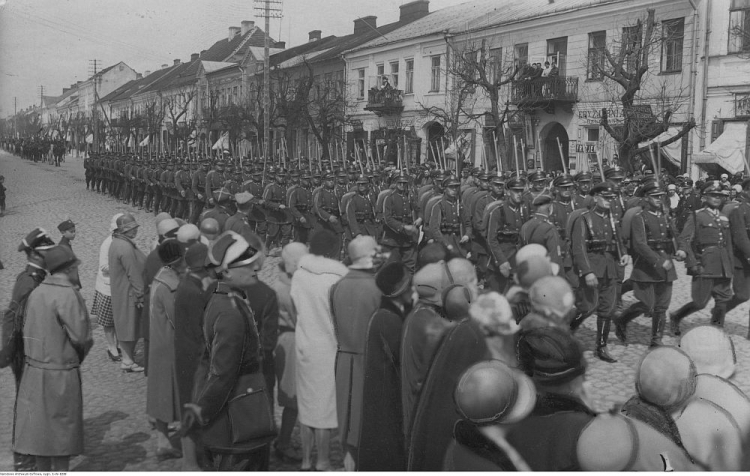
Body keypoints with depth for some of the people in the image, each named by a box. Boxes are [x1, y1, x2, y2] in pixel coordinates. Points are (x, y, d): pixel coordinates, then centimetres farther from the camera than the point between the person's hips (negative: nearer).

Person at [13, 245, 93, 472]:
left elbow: (29, 331, 5)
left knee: (40, 427, 17)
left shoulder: (36, 292, 2)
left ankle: (43, 471, 29)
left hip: (34, 368, 7)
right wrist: (79, 355, 2)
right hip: (60, 373, -6)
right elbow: (81, 336, -18)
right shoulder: (68, 295, -18)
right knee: (62, 430, 8)